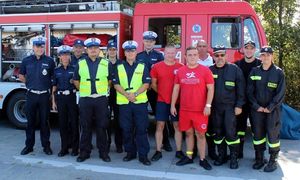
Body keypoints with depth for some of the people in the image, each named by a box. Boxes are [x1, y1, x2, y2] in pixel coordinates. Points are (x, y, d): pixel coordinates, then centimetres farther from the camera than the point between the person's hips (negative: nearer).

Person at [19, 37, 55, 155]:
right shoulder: (26, 61, 3)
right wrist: (30, 83, 7)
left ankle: (46, 146, 16)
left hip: (44, 95, -1)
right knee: (30, 122, 9)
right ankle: (29, 146, 20)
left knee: (44, 122, 6)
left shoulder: (49, 61, -1)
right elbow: (21, 76, 16)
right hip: (31, 95, 1)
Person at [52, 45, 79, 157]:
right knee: (62, 123, 5)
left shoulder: (74, 69, 4)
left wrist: (74, 82, -10)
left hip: (72, 97, -2)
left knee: (74, 122, -1)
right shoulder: (56, 71, 10)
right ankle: (64, 148, 14)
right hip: (60, 98, 2)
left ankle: (75, 148, 8)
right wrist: (53, 101, 6)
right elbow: (54, 87, 10)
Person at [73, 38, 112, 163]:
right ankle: (84, 152, 16)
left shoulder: (106, 64, 5)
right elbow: (76, 81, 14)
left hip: (101, 99, 0)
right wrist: (84, 90, 10)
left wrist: (103, 89, 8)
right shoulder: (80, 64, 6)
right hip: (85, 99, 1)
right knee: (85, 127, 6)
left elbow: (110, 80, 13)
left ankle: (103, 152, 14)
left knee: (101, 127, 3)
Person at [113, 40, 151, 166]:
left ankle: (143, 155, 6)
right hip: (123, 103, 2)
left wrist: (135, 94, -17)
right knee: (126, 129, 7)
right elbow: (116, 84, 2)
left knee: (141, 129, -1)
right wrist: (126, 94, -14)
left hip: (140, 102, -2)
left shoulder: (142, 67, 6)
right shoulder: (119, 67, 10)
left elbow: (146, 84, -3)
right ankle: (130, 152, 21)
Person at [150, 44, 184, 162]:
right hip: (162, 101, 1)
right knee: (160, 126, 5)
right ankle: (158, 151, 14)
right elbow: (153, 84, 9)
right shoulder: (157, 66, 0)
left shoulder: (181, 67, -2)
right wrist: (161, 92, 7)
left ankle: (179, 151, 17)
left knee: (177, 126, 7)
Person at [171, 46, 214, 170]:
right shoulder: (180, 71, 5)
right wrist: (172, 105, 7)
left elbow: (210, 88, -4)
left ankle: (202, 159, 16)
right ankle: (189, 157, 26)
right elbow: (176, 89, 10)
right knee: (188, 133, 14)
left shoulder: (205, 70, -4)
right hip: (184, 109, 3)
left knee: (200, 134, 4)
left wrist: (208, 105, -10)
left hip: (200, 110, -3)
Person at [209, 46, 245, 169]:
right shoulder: (209, 70, 6)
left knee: (231, 132, -5)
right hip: (215, 107, 3)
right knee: (218, 132, 9)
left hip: (230, 106, -3)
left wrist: (239, 105, -6)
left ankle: (234, 157, 7)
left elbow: (240, 88, -1)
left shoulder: (234, 69, 0)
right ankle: (221, 155, 22)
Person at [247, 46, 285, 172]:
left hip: (272, 109, -2)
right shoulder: (254, 71, 6)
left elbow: (280, 93, -5)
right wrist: (257, 106, -6)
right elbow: (250, 91, 4)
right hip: (257, 109, 2)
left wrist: (270, 107, -11)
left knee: (273, 134, -1)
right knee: (257, 133, 7)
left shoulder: (278, 72, -1)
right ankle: (259, 159, 19)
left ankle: (273, 160, 12)